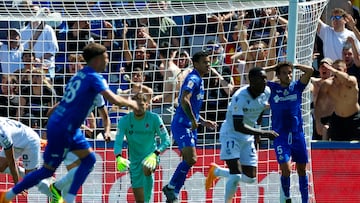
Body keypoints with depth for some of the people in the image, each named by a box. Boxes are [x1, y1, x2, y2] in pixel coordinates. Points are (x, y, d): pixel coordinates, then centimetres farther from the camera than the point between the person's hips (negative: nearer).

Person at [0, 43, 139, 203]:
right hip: (61, 130, -9)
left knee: (89, 159, 11)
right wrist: (130, 104, -7)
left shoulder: (81, 74, 10)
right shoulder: (94, 78, -17)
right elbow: (113, 99, -25)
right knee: (47, 170, 1)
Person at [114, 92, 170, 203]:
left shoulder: (154, 118, -12)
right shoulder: (124, 120, -9)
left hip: (151, 156, -2)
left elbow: (166, 140, -13)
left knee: (147, 169, -39)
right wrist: (118, 157, -36)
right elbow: (118, 143, -15)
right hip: (135, 160, 2)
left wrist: (155, 154, -31)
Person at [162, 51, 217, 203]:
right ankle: (172, 188, -8)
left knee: (188, 161, 8)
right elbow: (184, 100, -26)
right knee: (190, 159, -19)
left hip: (190, 126, 10)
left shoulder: (199, 80, 21)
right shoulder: (193, 79, -11)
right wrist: (193, 120, -25)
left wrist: (203, 122, 25)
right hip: (182, 125, -10)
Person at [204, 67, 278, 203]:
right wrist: (262, 133, -38)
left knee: (250, 178, 7)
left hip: (248, 137, 7)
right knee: (236, 176, -19)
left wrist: (256, 131, 14)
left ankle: (216, 171, 29)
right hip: (231, 134, -7)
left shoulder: (266, 92, -6)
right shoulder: (240, 97, -27)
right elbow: (238, 126, -32)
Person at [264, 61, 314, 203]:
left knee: (302, 170, 8)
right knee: (285, 169, -13)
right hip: (280, 135, -2)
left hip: (297, 134, 2)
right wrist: (273, 68, 2)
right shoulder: (272, 88, 1)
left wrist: (294, 65, 5)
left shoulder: (296, 87, 5)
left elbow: (310, 70, -3)